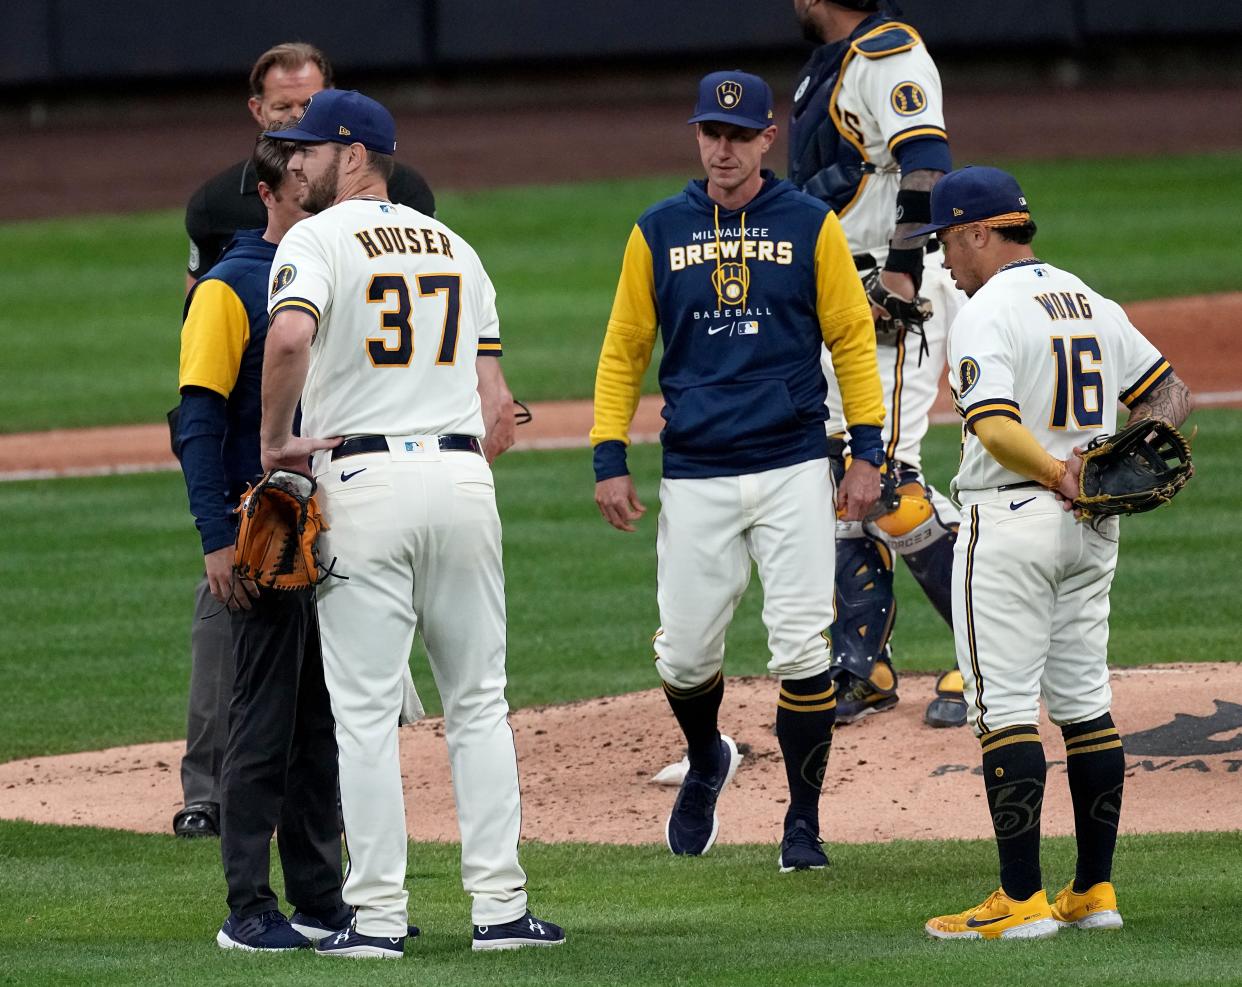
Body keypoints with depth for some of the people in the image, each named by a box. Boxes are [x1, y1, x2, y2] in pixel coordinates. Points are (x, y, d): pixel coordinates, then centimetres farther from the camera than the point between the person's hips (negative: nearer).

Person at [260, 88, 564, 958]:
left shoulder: (319, 240, -2)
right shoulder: (454, 248, 17)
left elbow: (291, 336, -23)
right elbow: (497, 410, 13)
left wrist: (274, 440, -10)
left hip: (365, 481, -5)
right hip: (463, 477, 5)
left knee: (366, 708, -1)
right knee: (478, 701, 9)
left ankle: (379, 913, -2)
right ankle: (500, 904, 5)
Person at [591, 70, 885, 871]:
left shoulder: (811, 227, 2)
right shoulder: (658, 233, 6)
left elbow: (853, 338, 5)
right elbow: (624, 350, 11)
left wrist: (867, 451, -2)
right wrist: (610, 459, 3)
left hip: (795, 472, -2)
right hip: (695, 477, 2)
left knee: (802, 648, -7)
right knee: (684, 654, 4)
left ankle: (804, 821, 4)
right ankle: (706, 766, 34)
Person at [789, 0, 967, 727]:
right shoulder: (828, 66, 18)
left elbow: (927, 162, -25)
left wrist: (903, 271, -30)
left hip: (897, 294, -10)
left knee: (886, 473, -15)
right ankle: (863, 667, 14)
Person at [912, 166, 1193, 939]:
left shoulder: (987, 314, -12)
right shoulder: (1092, 303, 14)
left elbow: (996, 428, -26)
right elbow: (1172, 396, 15)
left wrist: (1061, 479, -25)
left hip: (1012, 520, -8)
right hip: (1092, 530, 8)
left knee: (1004, 706, -5)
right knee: (1084, 702, 12)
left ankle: (1022, 901, -8)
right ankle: (1095, 892, 14)